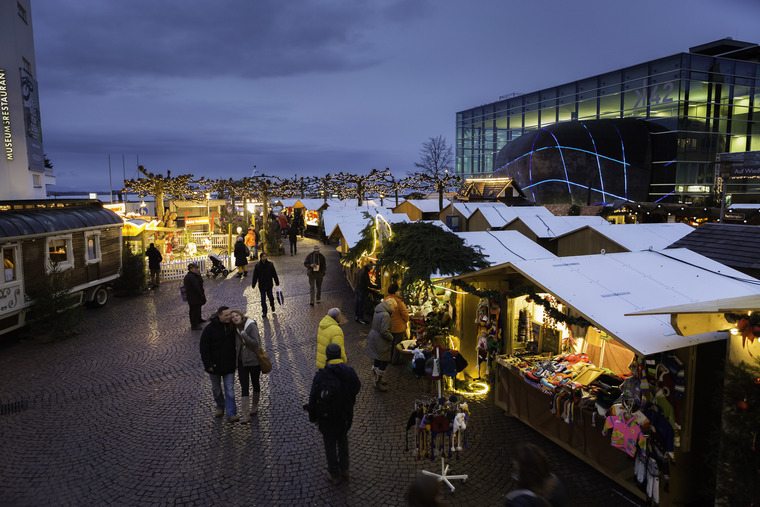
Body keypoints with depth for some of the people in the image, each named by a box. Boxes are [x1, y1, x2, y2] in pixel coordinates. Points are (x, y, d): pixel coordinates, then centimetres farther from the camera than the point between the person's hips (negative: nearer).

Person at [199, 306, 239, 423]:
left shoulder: (232, 327, -3)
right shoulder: (210, 329, -14)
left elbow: (236, 344, 10)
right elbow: (204, 348, -11)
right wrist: (208, 364, -15)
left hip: (229, 365, 1)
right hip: (215, 365, -1)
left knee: (230, 390, -4)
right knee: (216, 389, 17)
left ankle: (231, 414, -2)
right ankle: (220, 407, 40)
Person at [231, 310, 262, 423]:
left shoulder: (252, 326, -15)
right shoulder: (236, 329, 1)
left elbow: (256, 343, -24)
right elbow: (236, 345, 10)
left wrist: (243, 334, -32)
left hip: (254, 361, -3)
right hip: (242, 361, 4)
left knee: (255, 384, 16)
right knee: (244, 387, -2)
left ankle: (254, 407, 36)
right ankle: (245, 415, -1)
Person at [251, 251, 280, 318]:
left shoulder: (270, 264, -7)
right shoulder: (257, 266, -7)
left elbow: (274, 274, 0)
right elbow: (255, 276, -2)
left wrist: (277, 282, 4)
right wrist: (253, 284, 0)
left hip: (269, 284, 0)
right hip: (261, 285, 0)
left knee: (270, 296, 11)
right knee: (263, 299, 5)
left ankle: (273, 308, 37)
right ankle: (264, 312, 16)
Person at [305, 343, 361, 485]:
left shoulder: (321, 375, -21)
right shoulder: (350, 372, -11)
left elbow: (313, 398, -15)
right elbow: (357, 389, 4)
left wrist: (313, 416, -1)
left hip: (327, 418, -3)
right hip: (345, 416, 3)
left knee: (330, 445, 13)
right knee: (343, 441, 23)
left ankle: (334, 475, 24)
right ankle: (344, 470, 34)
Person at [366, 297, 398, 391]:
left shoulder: (378, 311, 5)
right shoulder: (385, 315, -25)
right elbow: (384, 331, -27)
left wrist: (389, 336, 14)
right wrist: (391, 338, -9)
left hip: (373, 338, 10)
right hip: (380, 342, -10)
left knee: (376, 361, 22)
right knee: (384, 362, 5)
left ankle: (377, 379, 37)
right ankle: (377, 383, 15)